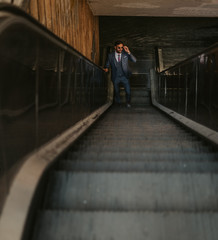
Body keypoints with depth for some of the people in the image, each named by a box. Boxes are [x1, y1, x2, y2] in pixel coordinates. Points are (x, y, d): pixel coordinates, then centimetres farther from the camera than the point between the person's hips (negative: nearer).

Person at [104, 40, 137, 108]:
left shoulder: (125, 54, -6)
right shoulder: (110, 55, -5)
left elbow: (134, 60, -11)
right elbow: (107, 65, 5)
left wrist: (128, 52, -22)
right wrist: (106, 68, -18)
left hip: (125, 77, -1)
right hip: (115, 77, 1)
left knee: (128, 91, -6)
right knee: (116, 92, 16)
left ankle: (128, 103, 22)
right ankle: (118, 104, 39)